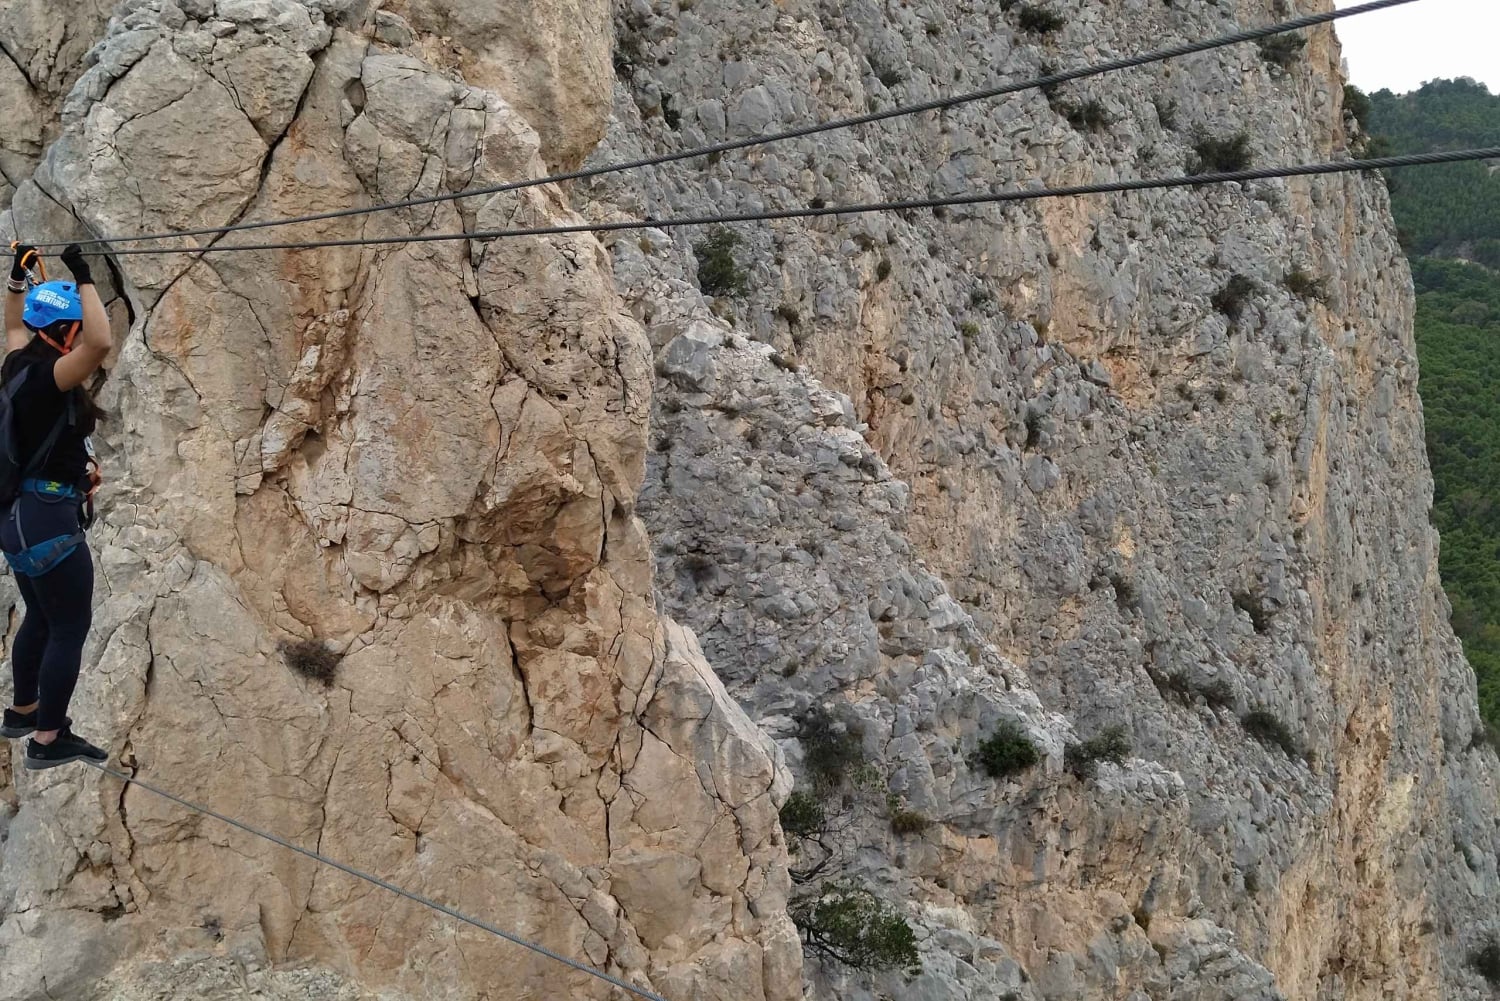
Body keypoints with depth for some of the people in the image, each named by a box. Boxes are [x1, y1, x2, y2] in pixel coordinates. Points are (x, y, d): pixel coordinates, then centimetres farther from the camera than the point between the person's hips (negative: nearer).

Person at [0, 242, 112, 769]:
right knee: (70, 628, 0)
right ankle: (49, 741, 5)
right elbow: (102, 344, -39)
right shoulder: (46, 377, -21)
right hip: (49, 518, -10)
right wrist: (83, 279, -31)